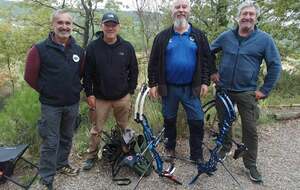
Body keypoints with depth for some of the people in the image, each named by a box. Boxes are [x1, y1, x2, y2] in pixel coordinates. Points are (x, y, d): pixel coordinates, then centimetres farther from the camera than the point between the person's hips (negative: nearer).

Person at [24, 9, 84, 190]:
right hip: (51, 105, -4)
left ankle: (62, 164, 41)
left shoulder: (78, 50, -1)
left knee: (67, 137, 19)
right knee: (50, 143, 3)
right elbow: (30, 76, -6)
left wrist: (74, 90, 10)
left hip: (73, 104, 4)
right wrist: (47, 92, 0)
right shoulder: (40, 49, -12)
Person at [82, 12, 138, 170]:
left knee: (124, 127, 14)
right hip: (100, 98, -1)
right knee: (97, 129, 8)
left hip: (123, 97, 1)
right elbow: (87, 73, -1)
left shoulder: (127, 47, -2)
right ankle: (91, 156, 26)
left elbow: (133, 71, 5)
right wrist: (89, 94, -4)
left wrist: (131, 91, 2)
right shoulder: (93, 47, -5)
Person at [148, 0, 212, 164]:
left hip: (191, 88, 0)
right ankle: (170, 150, 32)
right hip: (168, 88, 1)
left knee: (197, 121, 1)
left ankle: (197, 155, 17)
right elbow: (153, 62, 3)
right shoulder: (163, 36, 3)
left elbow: (206, 59, 4)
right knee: (169, 120, 13)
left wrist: (205, 82, -3)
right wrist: (153, 84, -2)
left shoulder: (198, 35, 4)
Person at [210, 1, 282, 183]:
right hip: (223, 89, 2)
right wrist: (213, 71, 6)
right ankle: (226, 147, 41)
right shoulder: (226, 36, 1)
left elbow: (275, 66, -3)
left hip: (247, 92, -2)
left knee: (250, 130, 3)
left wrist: (265, 90, -5)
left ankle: (251, 164, 20)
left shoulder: (264, 39, -6)